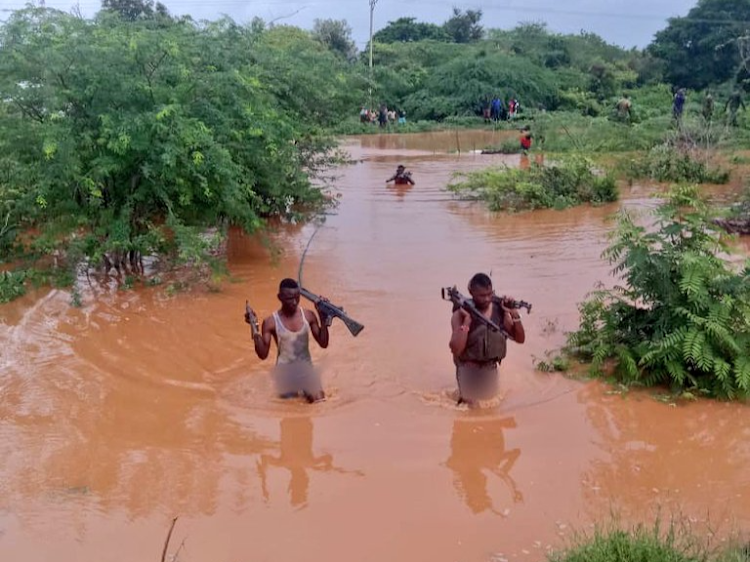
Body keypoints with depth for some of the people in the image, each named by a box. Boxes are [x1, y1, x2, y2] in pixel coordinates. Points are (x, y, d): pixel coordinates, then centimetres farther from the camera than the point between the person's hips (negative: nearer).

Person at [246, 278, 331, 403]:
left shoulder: (308, 315, -7)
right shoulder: (271, 322, -13)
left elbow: (323, 344, -2)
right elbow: (263, 355, -14)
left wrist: (324, 320, -13)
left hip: (306, 368, 1)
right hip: (285, 370, -1)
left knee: (319, 399, -13)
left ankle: (305, 389, 20)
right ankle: (294, 390, 35)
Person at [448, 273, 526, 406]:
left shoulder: (499, 310, -12)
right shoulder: (460, 315, -23)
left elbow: (520, 339, -8)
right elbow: (455, 349, -32)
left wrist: (514, 314, -23)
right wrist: (467, 319, -34)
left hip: (490, 366, 3)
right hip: (468, 368, -3)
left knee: (489, 396, 24)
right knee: (470, 402, 14)